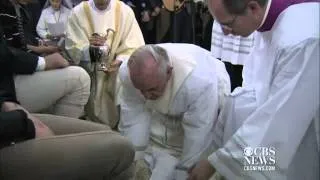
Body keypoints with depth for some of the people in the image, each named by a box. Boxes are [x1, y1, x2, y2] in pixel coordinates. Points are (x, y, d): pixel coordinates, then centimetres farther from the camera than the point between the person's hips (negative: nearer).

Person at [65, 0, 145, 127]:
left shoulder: (125, 11, -2)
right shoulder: (78, 12, -2)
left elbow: (134, 46, -6)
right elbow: (72, 47, -6)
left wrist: (120, 60, -24)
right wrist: (88, 48, -27)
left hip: (119, 68, 0)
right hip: (90, 70, 0)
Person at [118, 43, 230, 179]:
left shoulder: (199, 82, -42)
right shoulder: (129, 73, -29)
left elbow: (197, 142, -32)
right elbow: (133, 120, -18)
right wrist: (133, 161, -13)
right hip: (164, 113, 3)